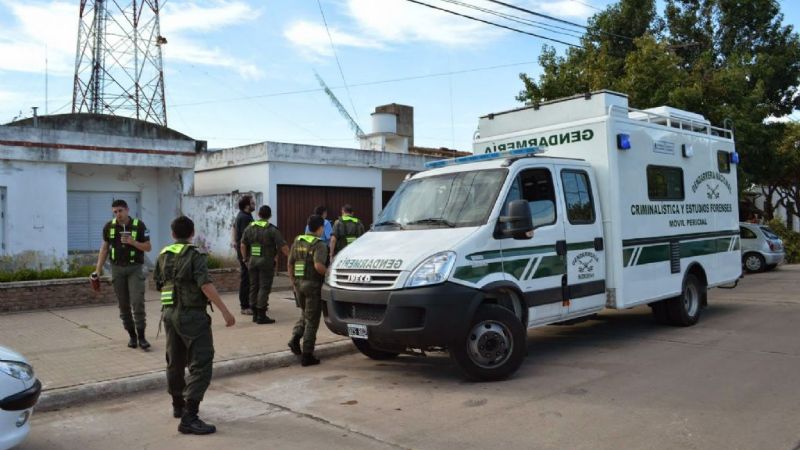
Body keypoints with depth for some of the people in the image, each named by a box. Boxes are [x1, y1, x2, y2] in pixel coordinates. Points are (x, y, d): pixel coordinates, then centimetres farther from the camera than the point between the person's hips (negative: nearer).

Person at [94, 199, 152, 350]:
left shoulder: (139, 225, -7)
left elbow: (148, 247, -4)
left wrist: (133, 242, -20)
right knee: (123, 304, 5)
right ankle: (132, 335, 16)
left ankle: (141, 336, -7)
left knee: (137, 302, -13)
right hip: (117, 268, 3)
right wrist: (98, 268, 4)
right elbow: (104, 247, 9)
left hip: (135, 268, -3)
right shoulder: (109, 227, 1)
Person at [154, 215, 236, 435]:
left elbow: (158, 284, 19)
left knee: (175, 361, 21)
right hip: (192, 315, -8)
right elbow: (206, 285, -21)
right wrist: (225, 311, -22)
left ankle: (178, 405, 37)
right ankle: (189, 418, -13)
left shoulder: (163, 255, 10)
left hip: (169, 313, 8)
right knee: (200, 364, -7)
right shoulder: (195, 255, -10)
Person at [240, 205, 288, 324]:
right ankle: (261, 316, -3)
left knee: (254, 287, 13)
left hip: (252, 262, 5)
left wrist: (245, 258, 23)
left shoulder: (249, 228, 7)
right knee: (264, 288, -2)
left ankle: (255, 314, 18)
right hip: (266, 262, -5)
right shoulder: (272, 230, -10)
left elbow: (243, 245, 11)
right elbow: (283, 247, -12)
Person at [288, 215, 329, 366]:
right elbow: (318, 265, -26)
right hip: (313, 285, -6)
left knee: (305, 314, 25)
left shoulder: (297, 241, 8)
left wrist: (292, 280, 20)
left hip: (299, 283, 6)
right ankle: (307, 355, 5)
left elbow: (290, 263, 12)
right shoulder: (319, 245, -13)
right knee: (312, 320, 2)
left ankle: (295, 338, 5)